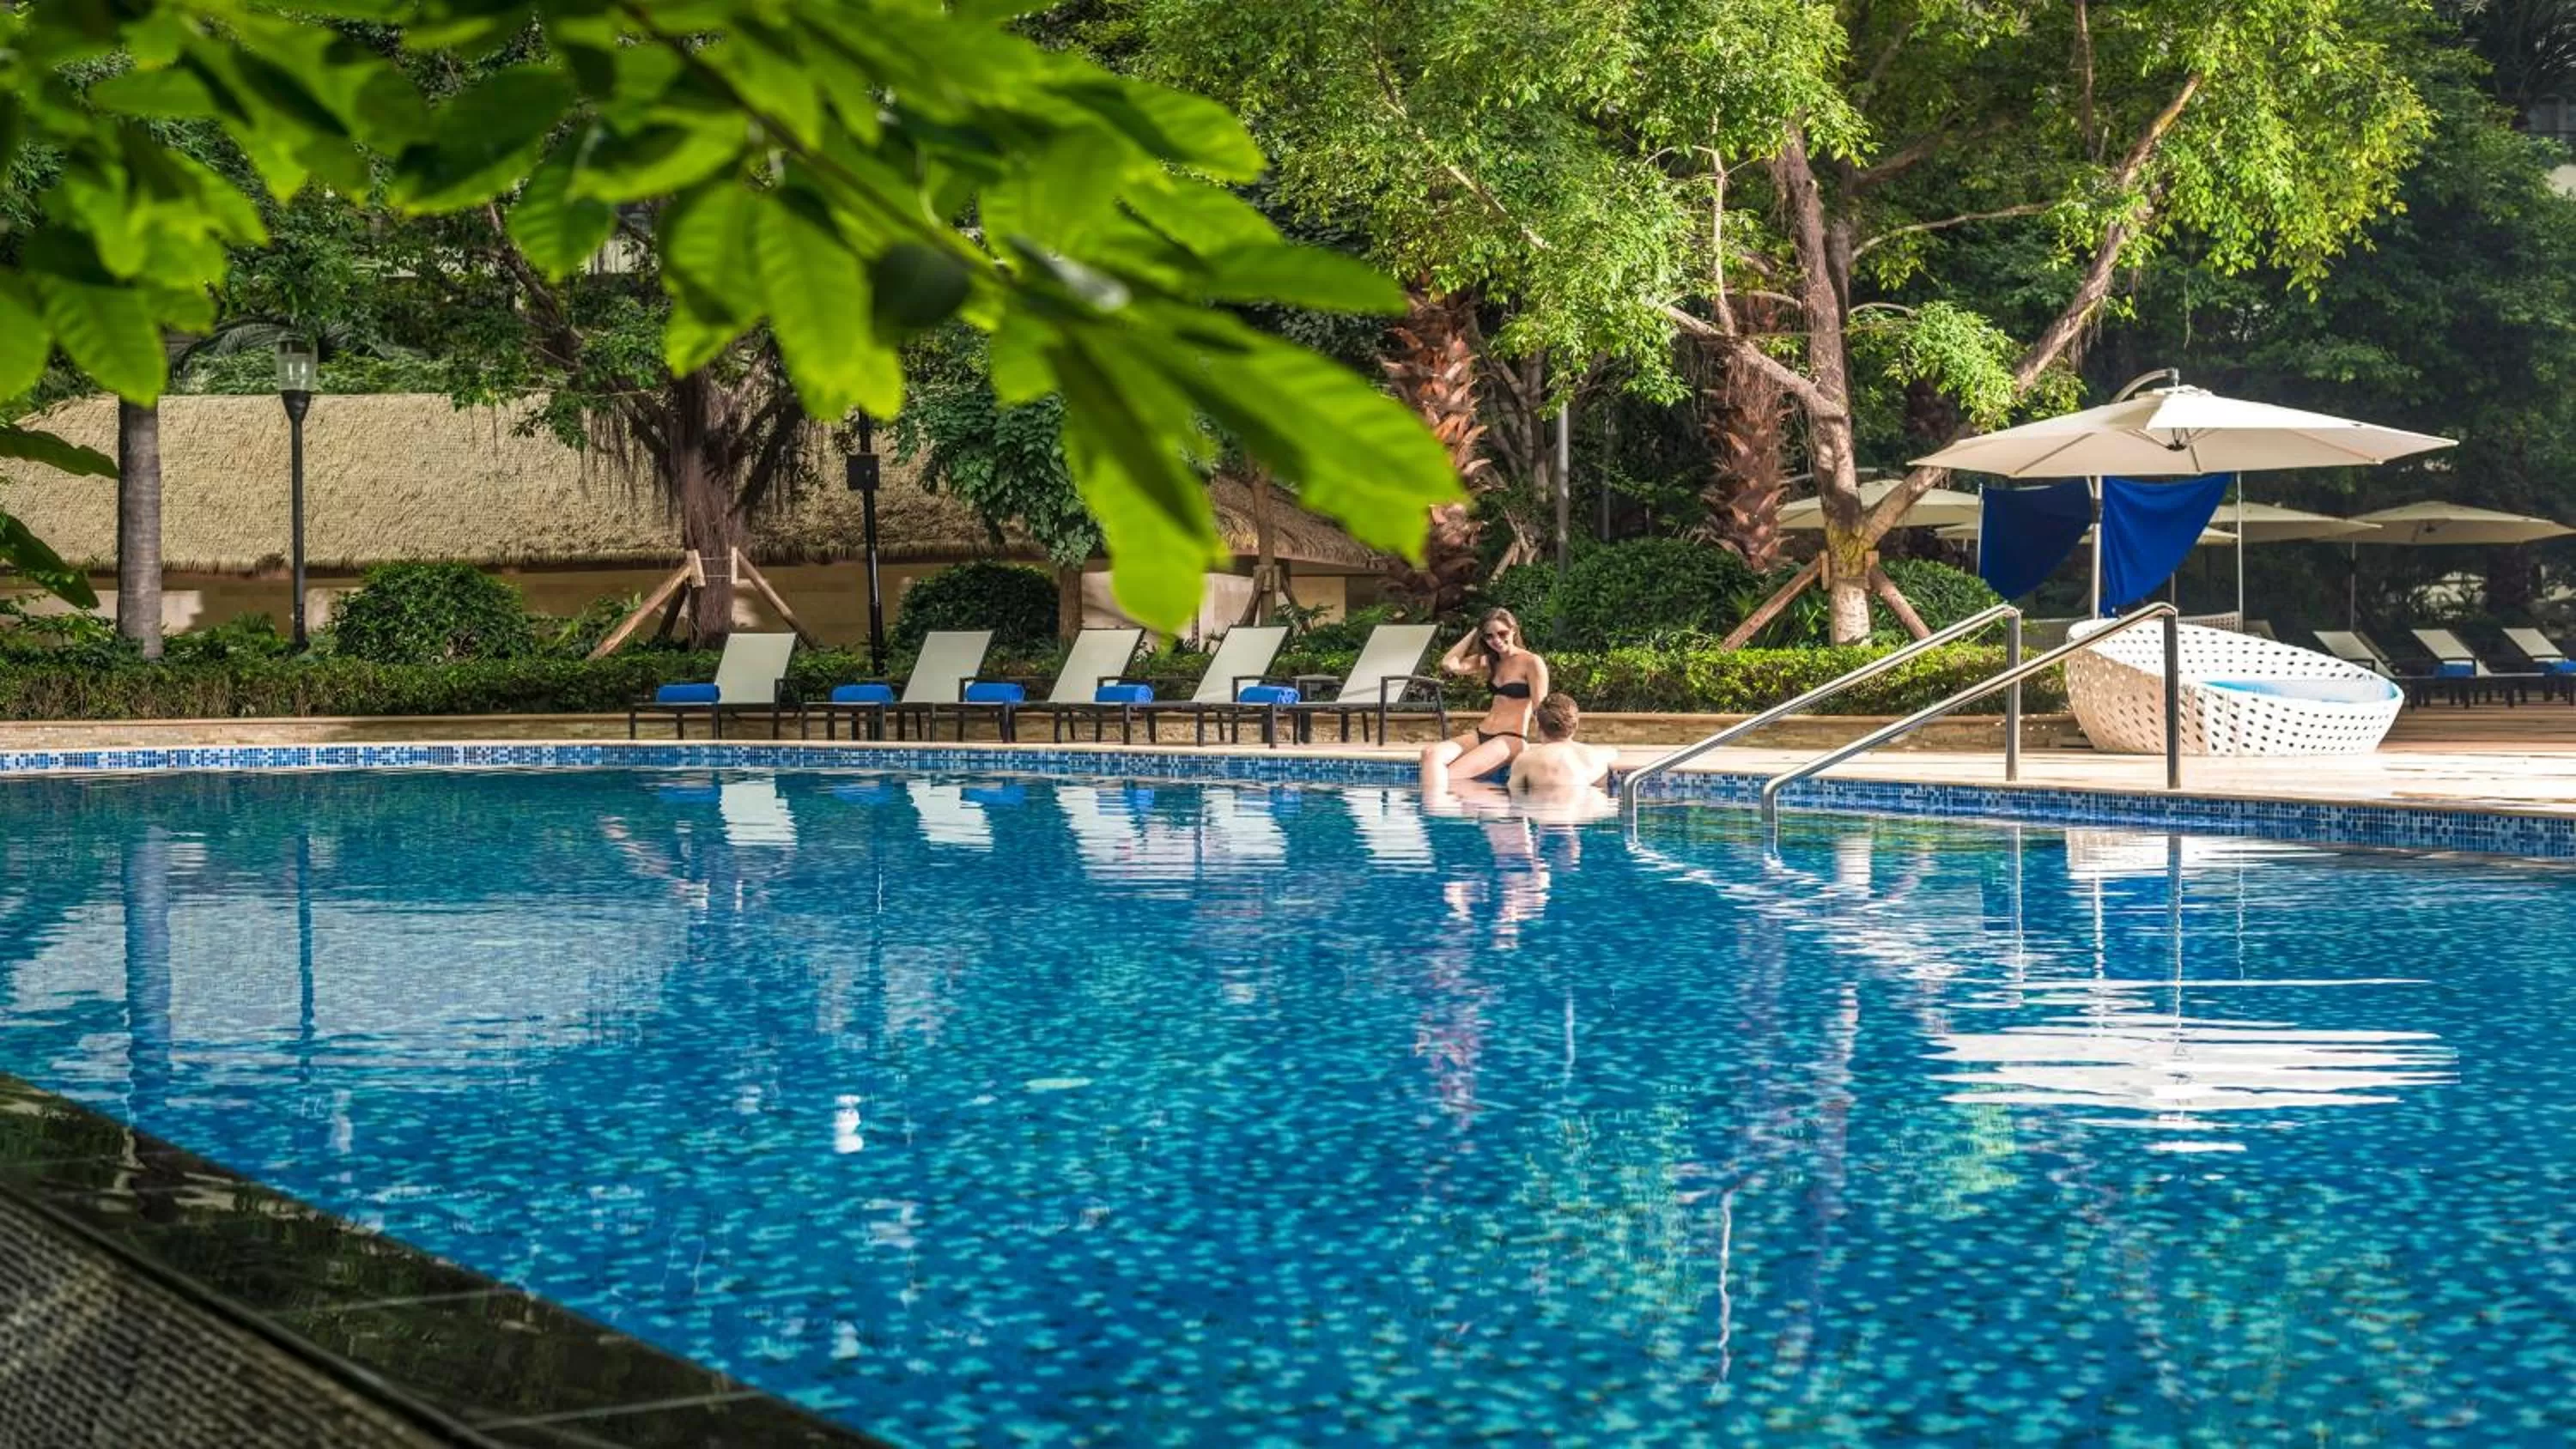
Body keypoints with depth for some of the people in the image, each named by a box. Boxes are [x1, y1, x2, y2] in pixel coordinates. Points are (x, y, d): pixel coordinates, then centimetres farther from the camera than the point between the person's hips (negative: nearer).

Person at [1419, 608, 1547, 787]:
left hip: (1512, 739, -7)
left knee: (1446, 777, -28)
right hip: (1480, 734, 7)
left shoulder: (1532, 663, -3)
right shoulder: (1488, 662, 18)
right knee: (1430, 753, -24)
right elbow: (1449, 664, 6)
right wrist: (1474, 632, 10)